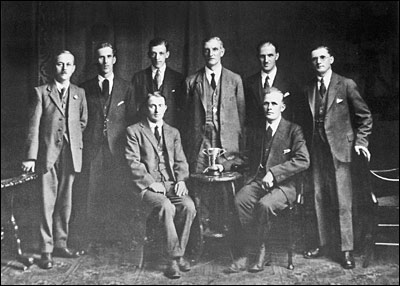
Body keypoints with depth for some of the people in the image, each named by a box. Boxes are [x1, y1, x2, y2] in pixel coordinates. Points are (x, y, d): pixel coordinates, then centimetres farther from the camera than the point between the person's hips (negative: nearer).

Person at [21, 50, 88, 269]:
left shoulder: (79, 93, 12)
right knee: (47, 203, -3)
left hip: (70, 155, 3)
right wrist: (31, 157, -10)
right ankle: (46, 251, 2)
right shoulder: (41, 93, 2)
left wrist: (76, 142, 9)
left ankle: (60, 245, 20)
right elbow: (33, 127, -4)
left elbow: (83, 122, 21)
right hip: (47, 154, -3)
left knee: (65, 202, 9)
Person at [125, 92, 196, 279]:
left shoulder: (173, 132, 21)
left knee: (189, 206, -26)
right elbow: (133, 163, -4)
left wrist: (181, 180, -4)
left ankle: (176, 255, -13)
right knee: (166, 207, -34)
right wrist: (151, 183, -15)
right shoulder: (134, 131, 6)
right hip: (148, 185, -4)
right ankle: (176, 256, -21)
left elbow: (181, 162, 16)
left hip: (173, 184, 4)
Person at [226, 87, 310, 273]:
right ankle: (246, 252, -20)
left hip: (283, 185, -4)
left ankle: (261, 251, -13)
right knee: (241, 199, -27)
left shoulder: (293, 130, 0)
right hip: (259, 181, 4)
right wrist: (254, 177, 4)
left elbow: (303, 160, -13)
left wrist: (273, 173, -19)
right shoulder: (259, 131, 16)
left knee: (265, 204, -34)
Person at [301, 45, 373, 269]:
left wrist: (360, 141, -6)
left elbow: (364, 116, 1)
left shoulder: (346, 85, -2)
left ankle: (347, 250, 3)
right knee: (320, 199, 10)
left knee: (342, 202, -4)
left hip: (339, 148, -5)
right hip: (317, 151, 5)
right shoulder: (309, 89, 11)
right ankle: (325, 242, 22)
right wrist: (309, 144, 9)